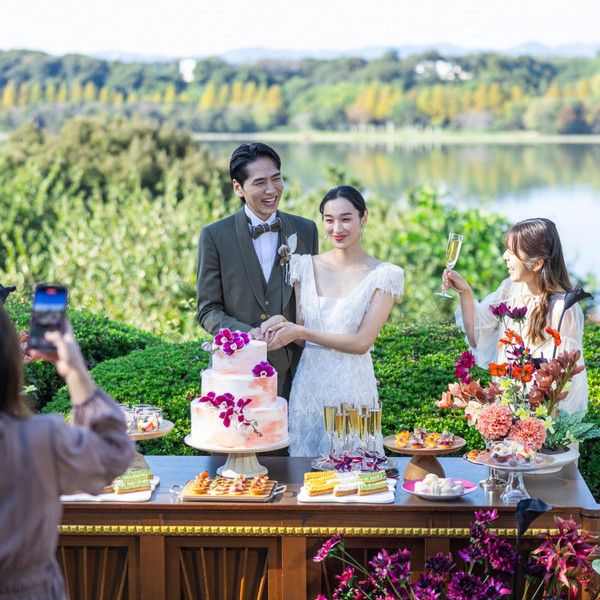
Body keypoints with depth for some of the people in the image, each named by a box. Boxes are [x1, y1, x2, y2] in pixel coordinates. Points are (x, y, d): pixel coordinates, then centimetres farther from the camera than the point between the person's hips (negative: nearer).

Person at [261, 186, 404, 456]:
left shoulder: (385, 275, -4)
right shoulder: (305, 266, 5)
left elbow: (362, 342, -10)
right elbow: (301, 336, 9)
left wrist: (301, 332, -14)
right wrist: (282, 323, -13)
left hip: (352, 387, -3)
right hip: (308, 384, 3)